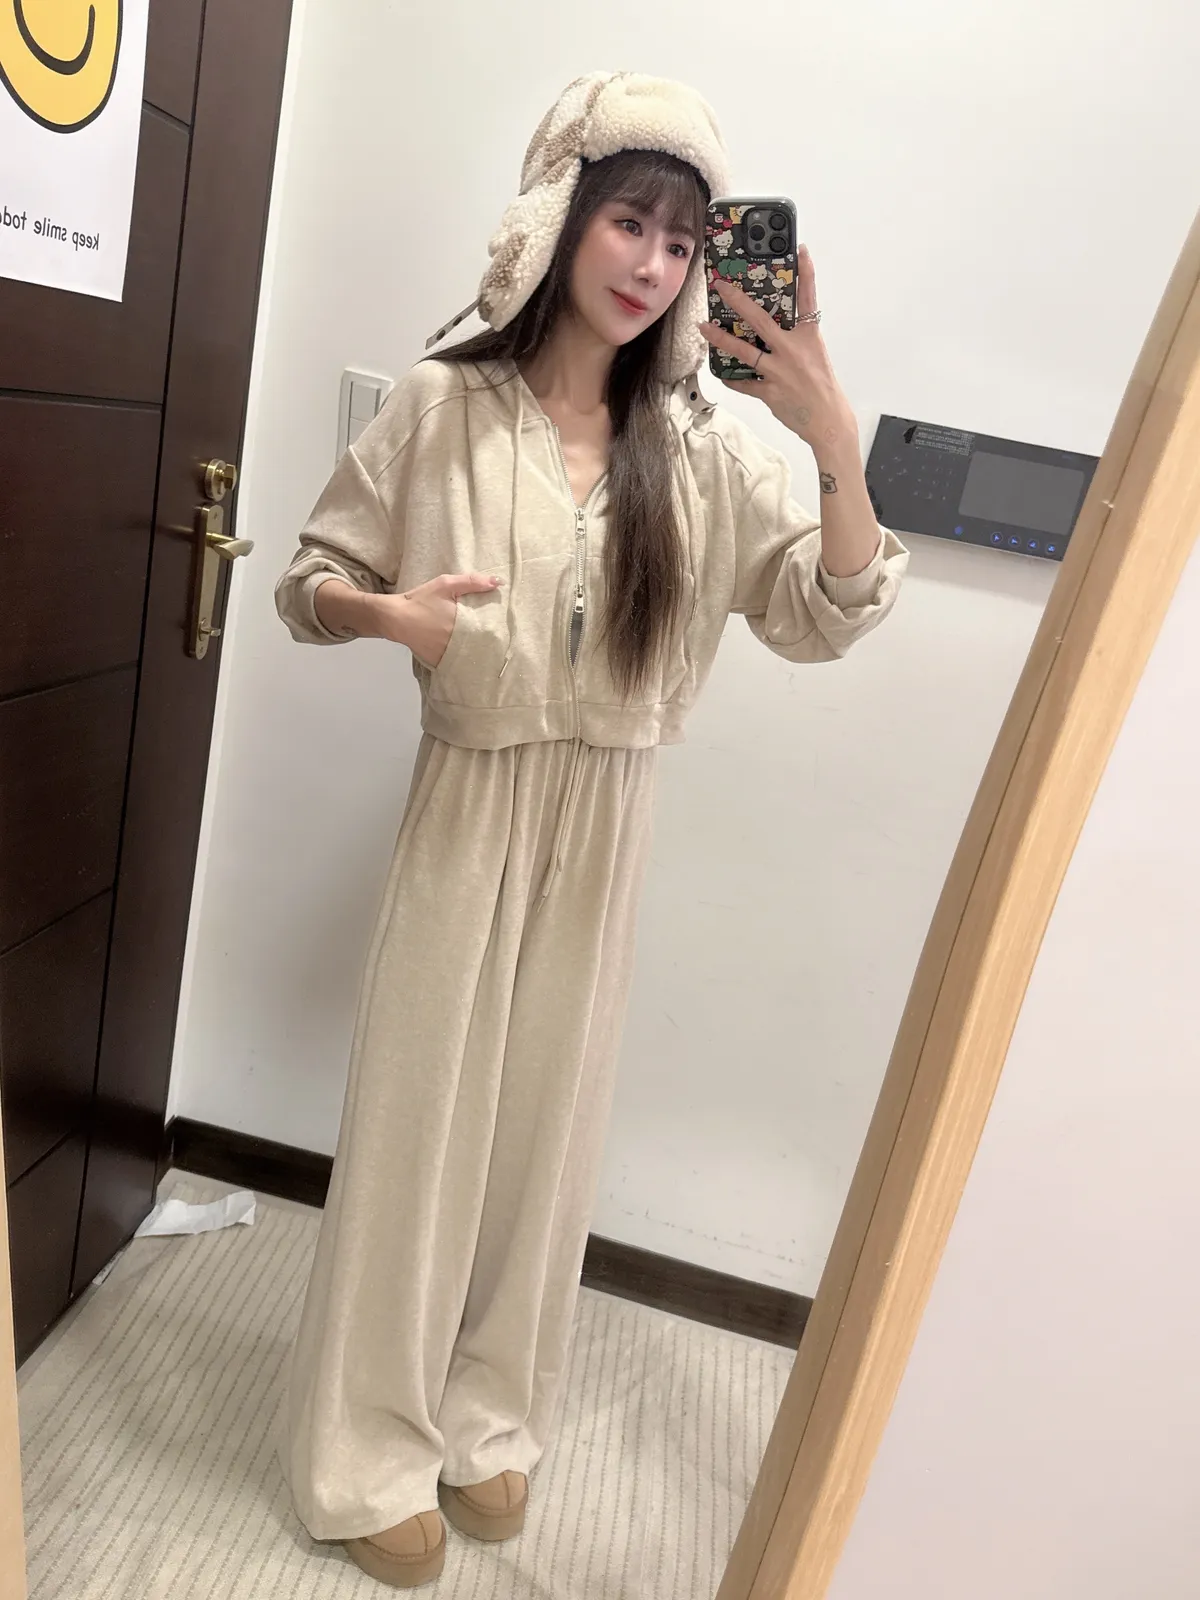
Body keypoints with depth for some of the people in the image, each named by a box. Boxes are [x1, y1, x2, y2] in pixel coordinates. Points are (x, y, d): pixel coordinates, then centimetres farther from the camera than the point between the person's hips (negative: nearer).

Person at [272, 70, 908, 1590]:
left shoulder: (704, 450, 3)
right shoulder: (443, 406, -3)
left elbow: (828, 616, -4)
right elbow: (308, 581, 1)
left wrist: (834, 436, -15)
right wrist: (384, 610, -21)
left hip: (606, 822, 3)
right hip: (469, 802, -2)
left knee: (546, 1117, 13)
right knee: (421, 1111, 6)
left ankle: (484, 1414, 38)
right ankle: (368, 1448, 30)